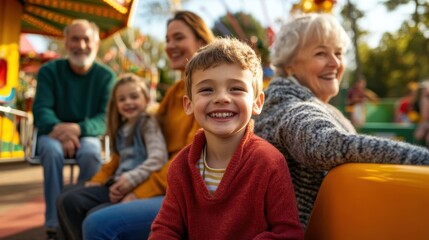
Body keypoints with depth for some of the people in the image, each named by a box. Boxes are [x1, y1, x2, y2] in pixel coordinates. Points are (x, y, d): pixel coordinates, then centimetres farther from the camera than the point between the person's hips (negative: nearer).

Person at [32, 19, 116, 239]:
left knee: (91, 153, -34)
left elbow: (106, 118, -14)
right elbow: (41, 110, -13)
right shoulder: (49, 70, -4)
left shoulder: (106, 76, -6)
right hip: (52, 133, 0)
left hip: (86, 135, 0)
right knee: (52, 149, -34)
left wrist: (77, 128, -35)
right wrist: (59, 129, -36)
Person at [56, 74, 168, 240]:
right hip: (116, 185, 8)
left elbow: (158, 158, -20)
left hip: (138, 189, -8)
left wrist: (132, 178, -27)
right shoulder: (122, 128, 19)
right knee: (67, 200, -3)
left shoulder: (148, 125, -5)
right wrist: (97, 181, 11)